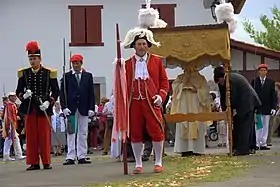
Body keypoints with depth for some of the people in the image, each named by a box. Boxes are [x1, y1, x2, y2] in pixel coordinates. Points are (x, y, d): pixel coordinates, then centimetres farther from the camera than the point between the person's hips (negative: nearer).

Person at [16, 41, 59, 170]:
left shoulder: (49, 73, 1)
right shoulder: (23, 73, 7)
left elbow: (55, 91, 1)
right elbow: (18, 91, 9)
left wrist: (48, 102, -13)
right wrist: (23, 95, -13)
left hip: (43, 109, -2)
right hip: (29, 109, 2)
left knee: (44, 136, 1)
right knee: (31, 136, 3)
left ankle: (46, 162, 8)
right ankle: (34, 163, 8)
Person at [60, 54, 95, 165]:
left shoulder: (88, 76, 9)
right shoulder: (66, 76, 4)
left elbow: (91, 93, 7)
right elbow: (62, 93, 1)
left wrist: (91, 108, -1)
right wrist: (64, 107, -10)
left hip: (84, 109, 2)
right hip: (71, 109, -2)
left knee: (83, 134, 4)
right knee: (71, 133, -1)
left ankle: (82, 157, 8)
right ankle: (70, 157, -2)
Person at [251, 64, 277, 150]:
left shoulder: (271, 82, 6)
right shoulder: (254, 81, 2)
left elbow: (273, 95, 5)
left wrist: (273, 107, -2)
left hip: (267, 108, 2)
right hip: (256, 107, -2)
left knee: (265, 126, 4)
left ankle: (263, 144, 8)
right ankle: (256, 144, -2)